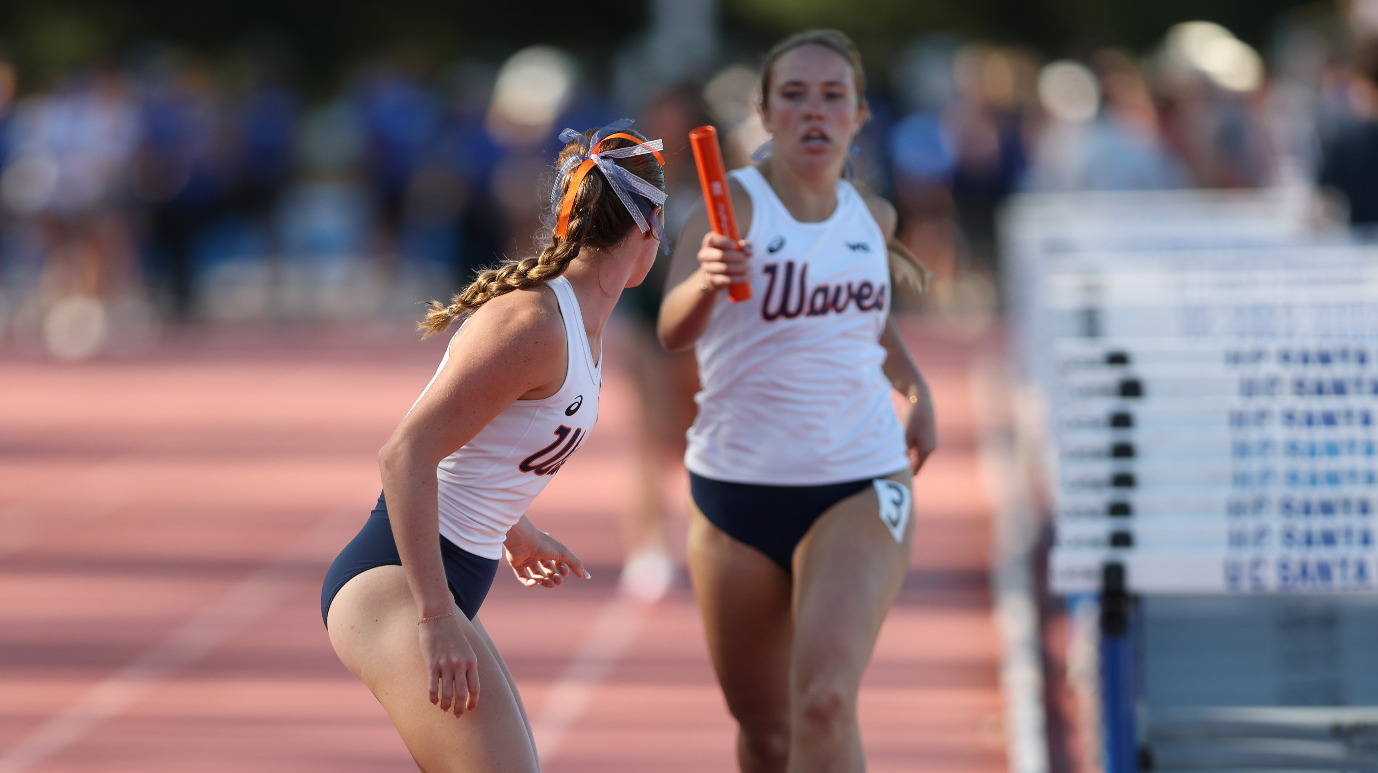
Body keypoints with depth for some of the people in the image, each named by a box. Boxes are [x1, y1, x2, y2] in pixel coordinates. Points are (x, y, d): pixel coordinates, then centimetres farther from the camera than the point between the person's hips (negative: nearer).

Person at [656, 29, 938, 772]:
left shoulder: (873, 216, 3)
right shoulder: (733, 203, -12)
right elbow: (673, 329, -31)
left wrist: (913, 385, 12)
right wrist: (706, 280, -52)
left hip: (858, 488, 1)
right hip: (737, 488, -1)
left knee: (824, 704, -20)